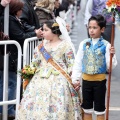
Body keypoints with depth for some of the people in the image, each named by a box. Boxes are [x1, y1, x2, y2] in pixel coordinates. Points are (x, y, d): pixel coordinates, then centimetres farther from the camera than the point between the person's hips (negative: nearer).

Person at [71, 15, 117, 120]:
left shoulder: (106, 45, -9)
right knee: (87, 109, 14)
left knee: (99, 110, 8)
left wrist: (111, 55, -28)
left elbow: (110, 66, -10)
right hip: (86, 80, 3)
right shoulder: (84, 44, 0)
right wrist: (75, 79, 1)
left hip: (99, 80, -3)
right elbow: (78, 63, 5)